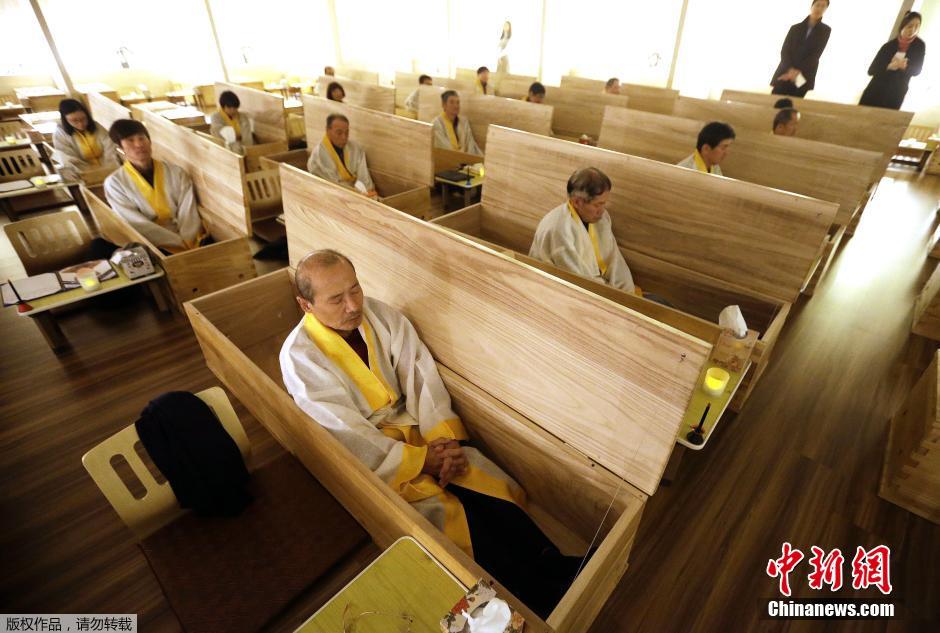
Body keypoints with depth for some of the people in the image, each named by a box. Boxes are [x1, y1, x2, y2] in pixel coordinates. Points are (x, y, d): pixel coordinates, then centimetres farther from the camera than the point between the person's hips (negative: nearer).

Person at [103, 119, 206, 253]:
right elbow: (139, 225, -7)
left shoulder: (175, 172, 7)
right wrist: (182, 244, -17)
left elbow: (188, 212, -3)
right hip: (156, 247, -1)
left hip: (191, 241, 2)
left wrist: (188, 243, -19)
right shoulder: (114, 183, 2)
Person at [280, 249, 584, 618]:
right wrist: (421, 460, -19)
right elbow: (349, 436, -19)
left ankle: (555, 567, -1)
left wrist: (444, 438, -19)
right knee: (452, 515, -21)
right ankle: (542, 602, -9)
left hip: (413, 428, 5)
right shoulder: (299, 356, -16)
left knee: (496, 490, -13)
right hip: (368, 457, -4)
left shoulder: (381, 315, -4)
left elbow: (420, 374, -7)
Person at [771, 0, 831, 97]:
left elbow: (816, 54, 0)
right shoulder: (795, 28, 16)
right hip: (784, 75, 1)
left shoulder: (825, 30, 12)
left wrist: (798, 71, -16)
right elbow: (784, 50, 4)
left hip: (802, 78, -1)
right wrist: (790, 69, -15)